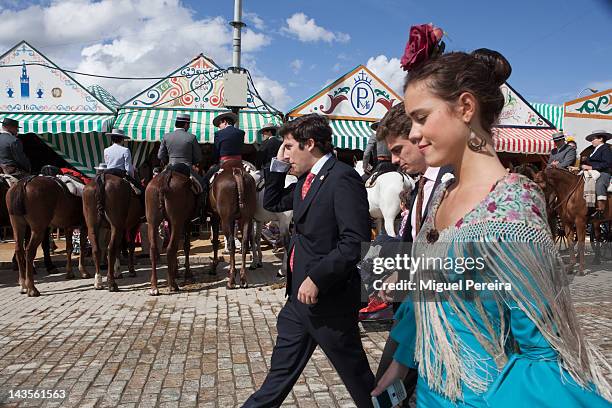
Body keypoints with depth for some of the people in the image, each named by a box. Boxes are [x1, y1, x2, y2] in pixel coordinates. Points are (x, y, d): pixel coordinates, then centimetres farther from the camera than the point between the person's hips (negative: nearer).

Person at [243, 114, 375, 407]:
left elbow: (357, 242, -25)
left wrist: (316, 278, -22)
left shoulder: (343, 178, -18)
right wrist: (278, 165, 9)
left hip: (328, 298, -8)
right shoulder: (306, 179, 10)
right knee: (281, 371, 21)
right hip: (300, 294, 8)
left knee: (356, 375, 12)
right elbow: (272, 203, 22)